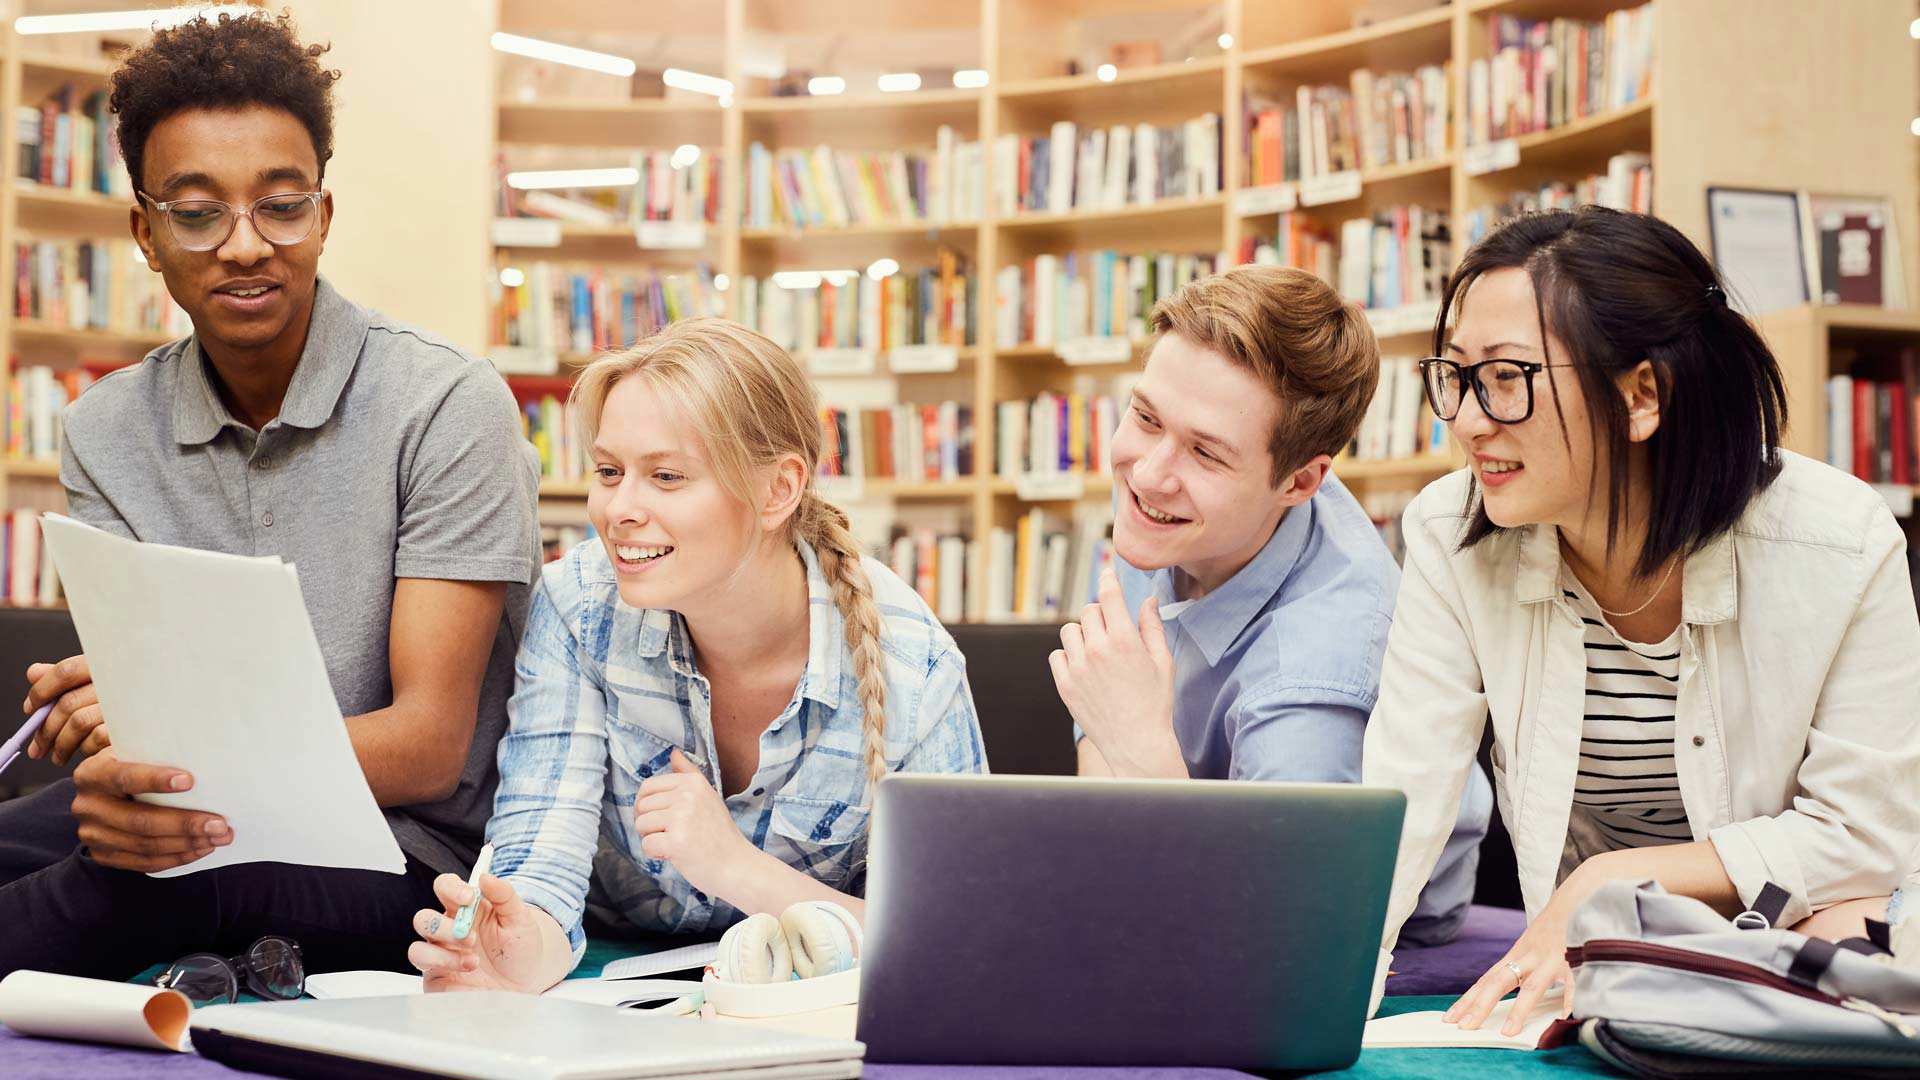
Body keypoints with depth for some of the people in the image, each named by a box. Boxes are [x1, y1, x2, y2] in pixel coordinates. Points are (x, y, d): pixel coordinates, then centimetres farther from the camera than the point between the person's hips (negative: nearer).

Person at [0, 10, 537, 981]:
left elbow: (429, 746, -15)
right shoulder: (104, 433, 6)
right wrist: (119, 784, -30)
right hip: (200, 821, 4)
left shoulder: (449, 407, -10)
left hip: (403, 851, -4)